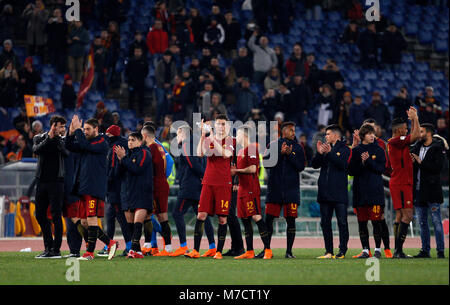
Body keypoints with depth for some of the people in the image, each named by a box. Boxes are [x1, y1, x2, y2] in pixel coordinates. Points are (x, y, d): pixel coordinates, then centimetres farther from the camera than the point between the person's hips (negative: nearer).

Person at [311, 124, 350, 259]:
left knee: (342, 221, -5)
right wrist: (319, 153, -10)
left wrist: (330, 153, -22)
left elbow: (343, 164, -16)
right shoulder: (325, 148, 15)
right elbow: (314, 164, 7)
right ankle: (329, 251, 10)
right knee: (325, 222, 6)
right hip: (325, 192, 6)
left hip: (339, 192, -6)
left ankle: (342, 251, -3)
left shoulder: (344, 149, 1)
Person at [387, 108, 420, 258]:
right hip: (401, 184, -10)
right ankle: (399, 250, -15)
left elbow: (414, 136, 31)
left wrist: (413, 119, 24)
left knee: (400, 216, 9)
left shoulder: (394, 142, 16)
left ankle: (397, 251, 9)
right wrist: (415, 118, -5)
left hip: (398, 183, 10)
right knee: (407, 215, -12)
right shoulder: (395, 142, -14)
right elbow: (416, 135, -19)